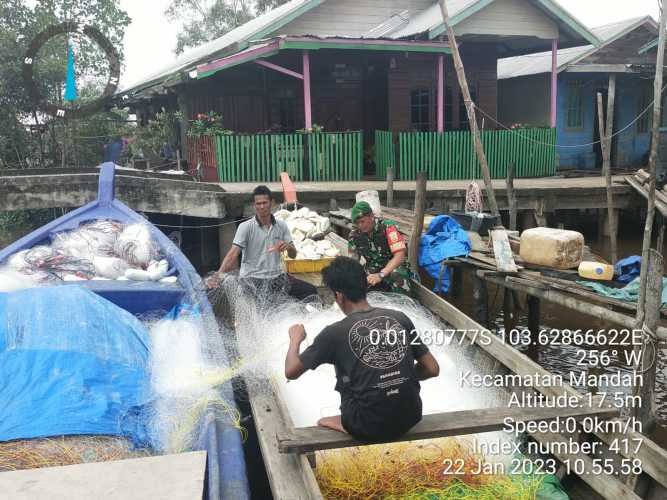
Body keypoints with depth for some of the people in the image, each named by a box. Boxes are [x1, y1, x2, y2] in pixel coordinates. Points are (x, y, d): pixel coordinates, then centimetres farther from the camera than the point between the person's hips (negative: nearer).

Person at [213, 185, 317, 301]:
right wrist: (218, 275, -28)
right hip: (252, 279, -4)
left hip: (277, 276, 4)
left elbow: (293, 255, 7)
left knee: (310, 291, -8)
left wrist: (288, 247, -18)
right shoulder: (245, 227, -6)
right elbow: (233, 253, -14)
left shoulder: (281, 226, 6)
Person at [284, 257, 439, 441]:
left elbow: (291, 372, -1)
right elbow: (433, 369, 3)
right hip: (410, 417, 3)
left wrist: (295, 339, 16)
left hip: (369, 426, -2)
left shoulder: (335, 332, -11)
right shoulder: (400, 319, -1)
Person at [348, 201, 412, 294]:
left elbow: (400, 256, -25)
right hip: (372, 269, 4)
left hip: (394, 267, -4)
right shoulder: (354, 235, -3)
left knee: (397, 278, -37)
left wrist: (381, 275, -37)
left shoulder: (388, 227, -17)